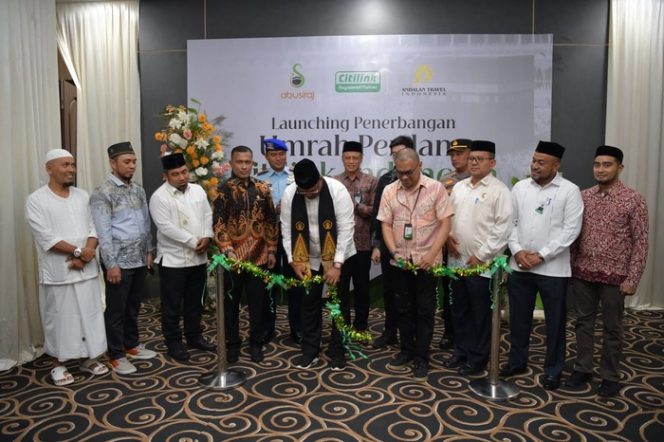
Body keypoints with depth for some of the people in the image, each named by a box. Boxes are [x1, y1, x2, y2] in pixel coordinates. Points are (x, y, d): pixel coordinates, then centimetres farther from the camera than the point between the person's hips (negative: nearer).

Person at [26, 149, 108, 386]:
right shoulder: (36, 200, -7)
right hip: (58, 272, -4)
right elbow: (46, 238, -15)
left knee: (89, 314, 11)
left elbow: (93, 228, 4)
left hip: (86, 269, 4)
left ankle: (89, 358, 26)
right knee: (61, 317, 7)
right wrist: (77, 251, -17)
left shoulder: (83, 196, 7)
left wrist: (87, 253, -12)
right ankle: (59, 364, 23)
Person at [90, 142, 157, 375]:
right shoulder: (103, 193, -11)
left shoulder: (138, 190, 10)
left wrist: (149, 251, 10)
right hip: (119, 261, -6)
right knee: (116, 309, 6)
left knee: (133, 306, 17)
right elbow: (103, 232, -15)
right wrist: (111, 264, -17)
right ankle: (116, 355, 18)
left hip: (139, 259, 6)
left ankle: (131, 345, 32)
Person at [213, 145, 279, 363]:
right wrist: (228, 251, -19)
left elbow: (271, 221, 8)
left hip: (259, 255, 2)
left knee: (258, 301, 8)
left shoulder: (262, 188, 5)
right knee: (231, 301, 10)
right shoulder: (223, 189, -4)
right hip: (232, 256, -2)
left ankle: (256, 342, 23)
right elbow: (218, 223, -9)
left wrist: (271, 250, 4)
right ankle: (233, 342, 26)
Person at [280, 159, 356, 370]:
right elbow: (287, 230, -7)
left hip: (339, 257, -2)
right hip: (308, 258, 3)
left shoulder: (337, 190, -23)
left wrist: (337, 265, -25)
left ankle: (337, 352, 19)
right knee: (309, 305, 9)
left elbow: (346, 229, -23)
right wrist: (294, 261, -13)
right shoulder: (289, 194, -14)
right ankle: (310, 351, 23)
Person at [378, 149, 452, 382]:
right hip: (400, 262, 3)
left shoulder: (436, 188, -8)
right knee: (403, 308, 14)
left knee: (425, 311, 5)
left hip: (427, 261, -3)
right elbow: (386, 224, 3)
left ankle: (421, 357, 17)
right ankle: (406, 350, 30)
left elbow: (445, 223, -9)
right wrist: (394, 252, -11)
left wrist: (431, 255, -17)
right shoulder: (389, 191, 1)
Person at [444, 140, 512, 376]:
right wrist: (447, 236, -2)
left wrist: (480, 256, -15)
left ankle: (478, 358, 20)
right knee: (459, 310, 16)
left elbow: (502, 229, -14)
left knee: (480, 314, 6)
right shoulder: (459, 187, 11)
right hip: (457, 260, 6)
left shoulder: (499, 190, -9)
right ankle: (462, 351, 31)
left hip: (481, 264, -6)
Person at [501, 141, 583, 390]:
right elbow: (510, 222, 6)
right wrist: (517, 251, -8)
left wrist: (542, 255, -15)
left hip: (553, 268, -3)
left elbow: (571, 230, -11)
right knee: (518, 318, 14)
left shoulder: (570, 191, -6)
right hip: (519, 266, 4)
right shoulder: (520, 187, 5)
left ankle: (553, 371, 25)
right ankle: (517, 362, 31)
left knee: (555, 322, 9)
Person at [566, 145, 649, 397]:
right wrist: (569, 266, 5)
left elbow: (640, 242, -7)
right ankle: (582, 369, 28)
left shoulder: (634, 200, -7)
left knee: (612, 328, 10)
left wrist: (632, 279, -11)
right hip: (582, 272, 3)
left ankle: (610, 377, 25)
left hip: (614, 276, -3)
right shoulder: (583, 197, 4)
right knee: (583, 323, 13)